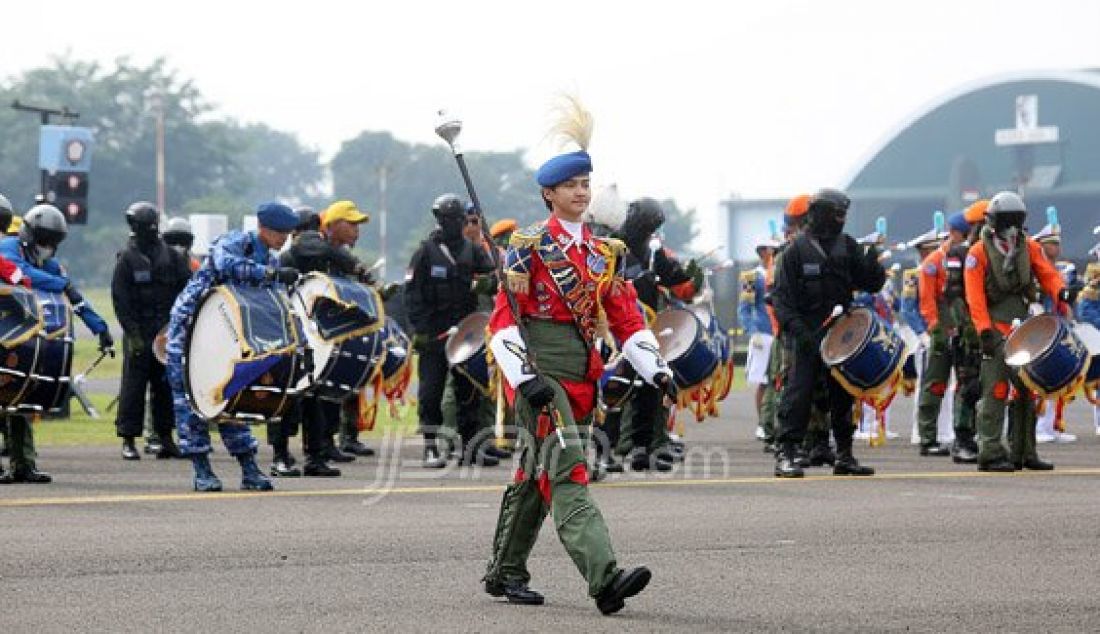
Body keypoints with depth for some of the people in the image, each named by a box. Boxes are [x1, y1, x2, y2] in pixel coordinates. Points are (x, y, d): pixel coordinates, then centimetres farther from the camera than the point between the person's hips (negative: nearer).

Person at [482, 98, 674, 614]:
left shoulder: (604, 253, 14)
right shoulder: (530, 246, -5)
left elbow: (626, 319, 13)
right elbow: (503, 319, -9)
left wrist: (656, 370, 0)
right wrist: (524, 377, -20)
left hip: (580, 374, 7)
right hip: (538, 374, -7)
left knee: (535, 476, 16)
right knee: (567, 471, -18)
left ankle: (504, 573, 29)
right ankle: (604, 579, -32)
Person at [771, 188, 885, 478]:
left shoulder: (848, 246, 9)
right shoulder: (798, 248, -4)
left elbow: (872, 284, 9)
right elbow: (781, 294, -6)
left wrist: (872, 263, -12)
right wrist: (794, 326, -18)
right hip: (807, 334, -5)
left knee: (843, 394, 10)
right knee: (799, 391, -10)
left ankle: (844, 456, 18)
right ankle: (785, 454, -8)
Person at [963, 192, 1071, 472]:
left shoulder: (1029, 247, 10)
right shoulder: (979, 252, -5)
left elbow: (1047, 273, 3)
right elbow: (975, 296, -11)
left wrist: (1060, 293, -19)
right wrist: (985, 330, -20)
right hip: (996, 328, -6)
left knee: (1026, 388, 9)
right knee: (996, 389, -11)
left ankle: (1023, 452, 16)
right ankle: (990, 454, -10)